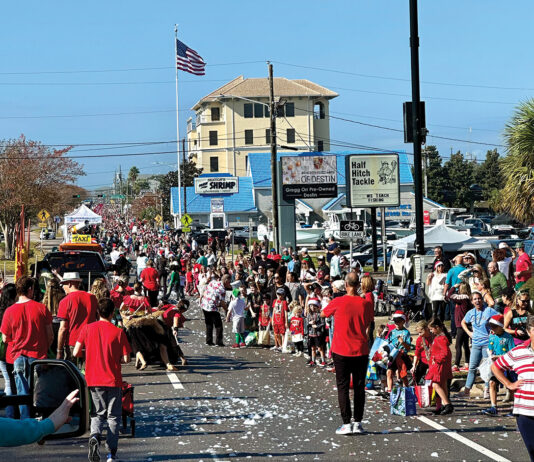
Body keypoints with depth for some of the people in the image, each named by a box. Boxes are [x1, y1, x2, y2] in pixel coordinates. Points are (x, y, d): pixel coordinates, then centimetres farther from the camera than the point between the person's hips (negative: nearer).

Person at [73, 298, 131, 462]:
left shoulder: (88, 328, -2)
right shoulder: (118, 332, -7)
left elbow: (76, 352, -3)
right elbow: (126, 359, -8)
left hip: (93, 380, 2)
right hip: (113, 380, -2)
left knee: (97, 414, 13)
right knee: (113, 417, 9)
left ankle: (95, 436, -17)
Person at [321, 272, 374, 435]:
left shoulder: (338, 302, -9)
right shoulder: (366, 304, -3)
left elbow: (323, 314, 10)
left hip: (341, 351, -2)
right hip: (361, 351, 2)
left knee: (343, 387, 3)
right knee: (359, 387, 8)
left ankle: (346, 423, -1)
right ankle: (358, 423, 10)